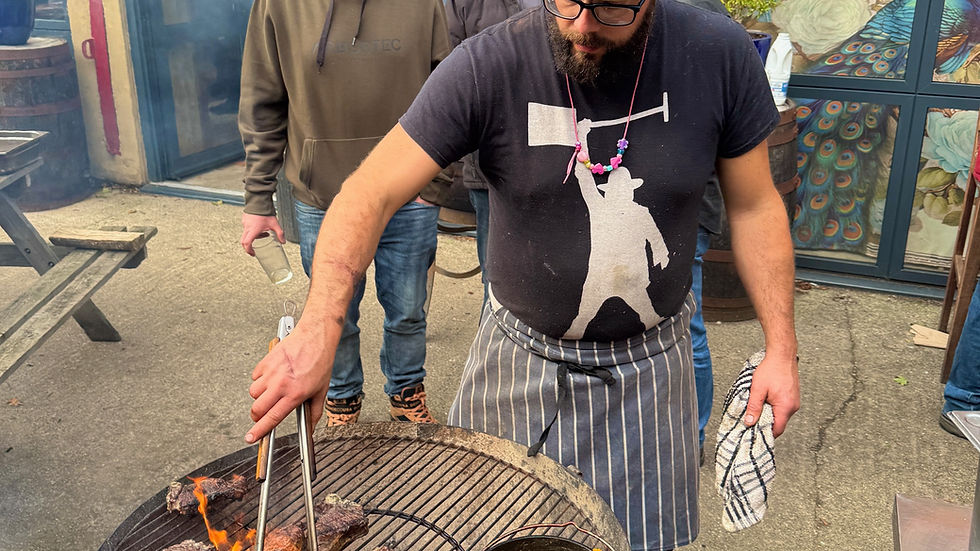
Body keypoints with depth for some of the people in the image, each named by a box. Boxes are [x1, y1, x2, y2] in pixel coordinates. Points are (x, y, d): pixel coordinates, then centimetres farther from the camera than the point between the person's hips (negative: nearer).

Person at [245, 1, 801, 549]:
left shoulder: (720, 55, -14)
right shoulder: (488, 65, -20)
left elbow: (755, 206, -3)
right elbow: (371, 194, -21)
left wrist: (782, 348, -6)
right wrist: (319, 328, -34)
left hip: (649, 367, 1)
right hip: (520, 361, 0)